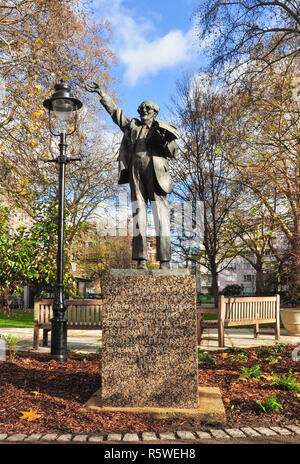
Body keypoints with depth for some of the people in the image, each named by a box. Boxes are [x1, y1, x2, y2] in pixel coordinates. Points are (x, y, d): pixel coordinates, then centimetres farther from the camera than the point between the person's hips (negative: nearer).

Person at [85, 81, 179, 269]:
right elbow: (114, 110, 29)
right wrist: (101, 92, 29)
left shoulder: (162, 129, 18)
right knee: (138, 214, -6)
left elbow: (174, 152, 10)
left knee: (161, 216, -10)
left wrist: (163, 139, -6)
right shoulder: (132, 126, 25)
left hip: (155, 172, -2)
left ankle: (165, 262, -12)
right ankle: (141, 260, -7)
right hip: (135, 173, 2)